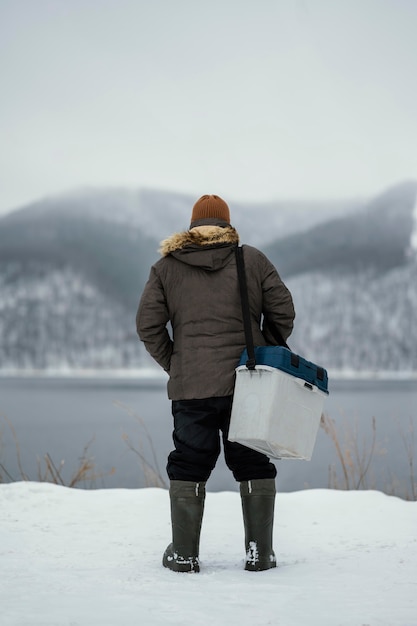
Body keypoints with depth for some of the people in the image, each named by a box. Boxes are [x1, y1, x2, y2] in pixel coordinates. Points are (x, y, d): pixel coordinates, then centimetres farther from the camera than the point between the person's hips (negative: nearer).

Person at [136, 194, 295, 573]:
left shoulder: (167, 267, 7)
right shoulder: (253, 260, 6)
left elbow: (148, 325, 3)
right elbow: (283, 312, 4)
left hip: (191, 387, 0)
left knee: (189, 467, 8)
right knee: (254, 466, 8)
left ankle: (184, 553, 10)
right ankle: (260, 552, 8)